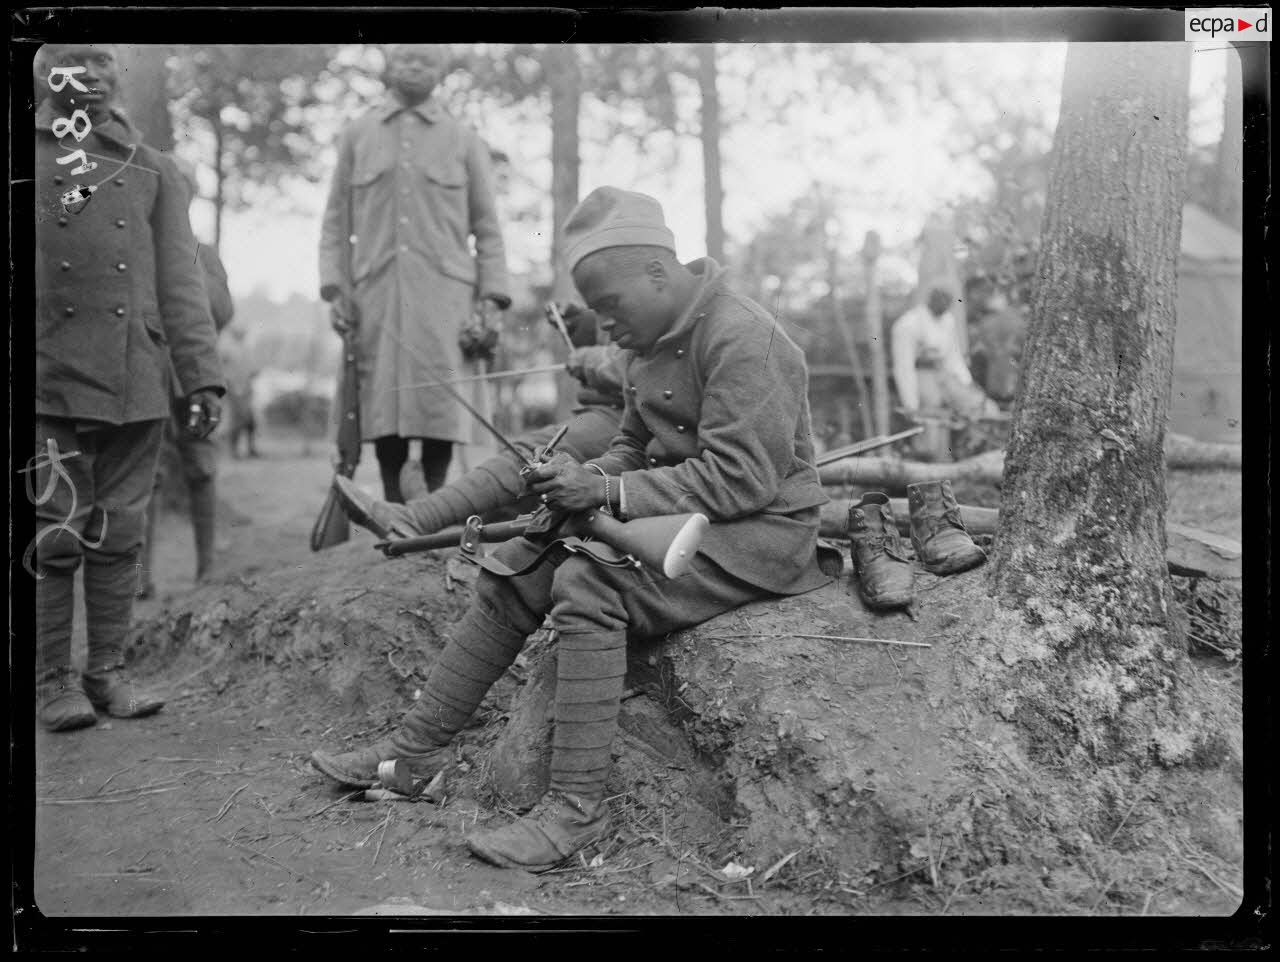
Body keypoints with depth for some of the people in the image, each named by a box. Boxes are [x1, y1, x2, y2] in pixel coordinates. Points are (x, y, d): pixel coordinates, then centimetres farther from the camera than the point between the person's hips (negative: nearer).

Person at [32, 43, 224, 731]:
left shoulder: (152, 171, 14)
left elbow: (181, 285, 11)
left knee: (119, 537, 7)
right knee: (55, 536, -1)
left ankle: (107, 670, 17)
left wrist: (203, 377, 5)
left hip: (136, 386, 2)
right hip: (49, 383, -2)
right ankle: (52, 679, 10)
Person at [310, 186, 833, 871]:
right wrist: (587, 478, -5)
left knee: (588, 585, -29)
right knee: (513, 571, 1)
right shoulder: (652, 340, 12)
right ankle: (416, 749, 7)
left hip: (756, 533, -9)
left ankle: (576, 807, -23)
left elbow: (739, 477, -25)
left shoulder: (742, 339, -19)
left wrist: (608, 491, -27)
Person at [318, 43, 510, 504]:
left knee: (439, 403, -7)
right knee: (382, 404, -1)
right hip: (375, 292, 1)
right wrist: (334, 287, 1)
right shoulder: (357, 136, 16)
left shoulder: (464, 141, 13)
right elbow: (336, 221, 13)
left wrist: (491, 296, 0)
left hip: (443, 292, -1)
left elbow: (487, 228, 10)